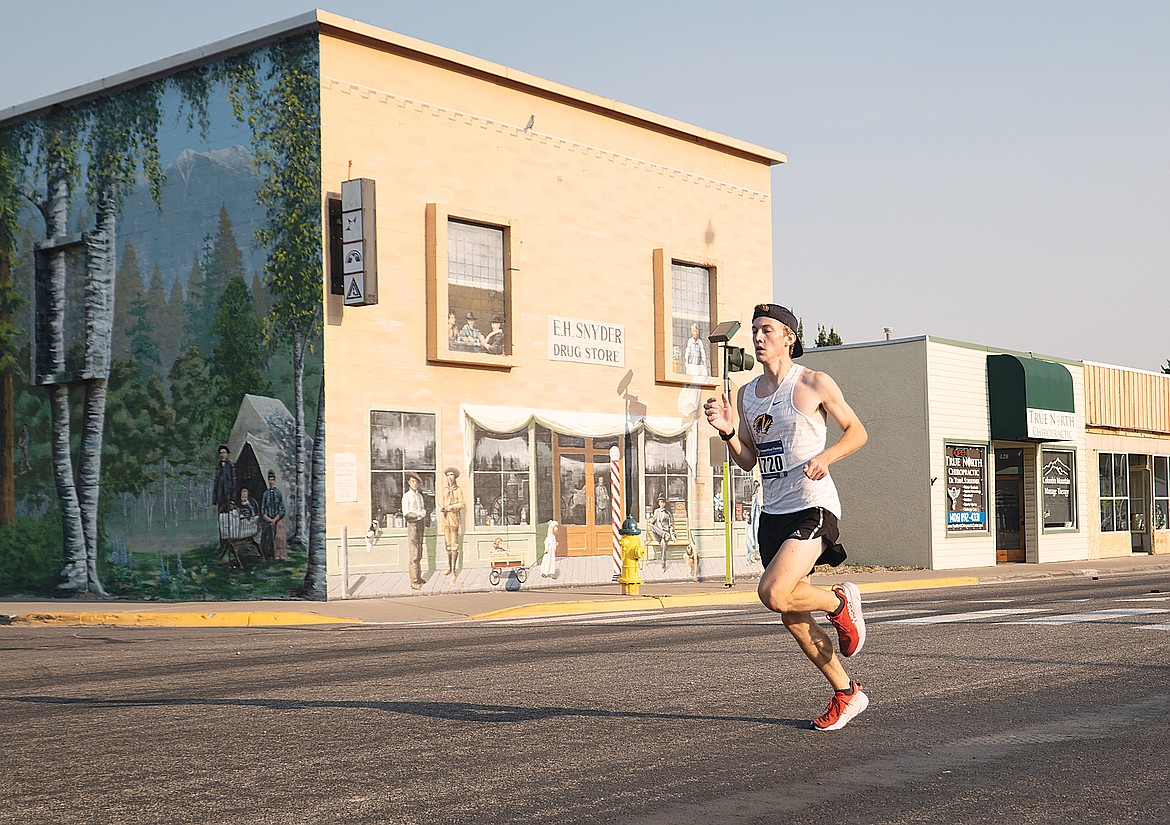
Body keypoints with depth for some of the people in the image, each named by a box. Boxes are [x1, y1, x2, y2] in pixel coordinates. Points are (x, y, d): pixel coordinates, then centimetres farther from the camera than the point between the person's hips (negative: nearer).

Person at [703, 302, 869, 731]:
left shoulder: (815, 384, -4)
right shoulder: (747, 394, 12)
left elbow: (857, 431, 3)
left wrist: (824, 457, -14)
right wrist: (728, 431, -3)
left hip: (813, 506, -7)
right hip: (773, 513, 7)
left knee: (773, 593, -24)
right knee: (793, 618, 8)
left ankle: (841, 602, 6)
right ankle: (846, 693, 24)